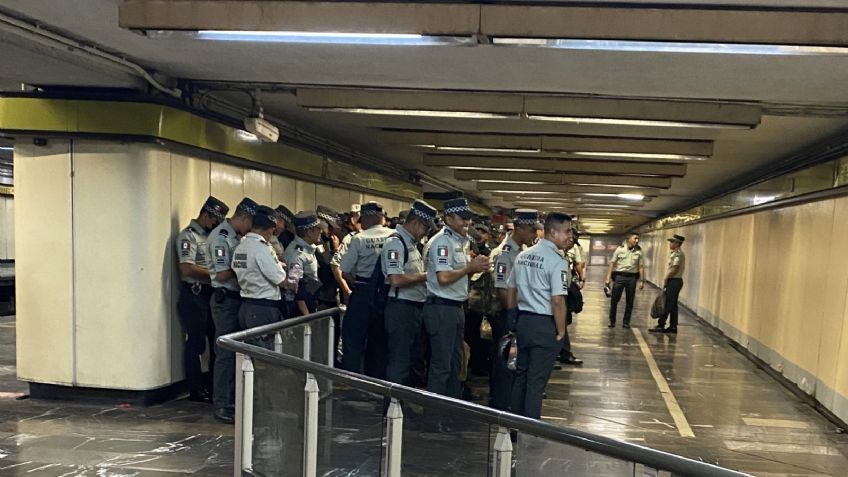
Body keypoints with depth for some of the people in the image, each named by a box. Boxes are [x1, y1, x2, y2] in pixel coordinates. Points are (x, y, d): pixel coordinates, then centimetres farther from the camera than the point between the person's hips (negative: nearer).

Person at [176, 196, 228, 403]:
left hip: (211, 293, 8)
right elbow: (187, 269, -21)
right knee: (195, 342, 0)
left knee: (216, 340, 12)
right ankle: (196, 390, 11)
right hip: (194, 295, -8)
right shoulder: (188, 236, -11)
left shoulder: (210, 235, 15)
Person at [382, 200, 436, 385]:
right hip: (401, 308, -10)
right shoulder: (395, 242, -15)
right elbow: (396, 280, -25)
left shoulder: (411, 243, 15)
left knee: (408, 360, 18)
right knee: (399, 362, -3)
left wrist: (423, 278, 6)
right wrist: (425, 276, -15)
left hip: (415, 307, 10)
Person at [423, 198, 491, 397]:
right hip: (441, 308, -10)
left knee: (454, 363, 18)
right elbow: (443, 277, -25)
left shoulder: (460, 241, 14)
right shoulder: (442, 241, -16)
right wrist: (471, 267, -15)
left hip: (456, 307, 10)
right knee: (441, 366, -3)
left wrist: (475, 267, 2)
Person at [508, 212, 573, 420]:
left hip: (522, 322, 7)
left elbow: (511, 292, 13)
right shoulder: (556, 261, -15)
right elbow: (557, 301, -20)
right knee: (536, 381, 1)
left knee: (521, 375, 16)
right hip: (545, 325, -7)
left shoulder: (522, 255, 8)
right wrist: (561, 332, -10)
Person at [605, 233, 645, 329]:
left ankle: (626, 322, 19)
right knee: (614, 300, 0)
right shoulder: (620, 249, 0)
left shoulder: (639, 251, 5)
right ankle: (612, 321, 11)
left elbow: (641, 267, 6)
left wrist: (642, 280, 1)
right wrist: (608, 278, -6)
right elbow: (612, 264, 0)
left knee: (630, 301, 7)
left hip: (632, 277, 2)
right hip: (619, 276, -2)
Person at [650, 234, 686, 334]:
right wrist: (667, 279, 13)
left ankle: (661, 325, -4)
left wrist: (666, 280, -11)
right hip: (675, 281, 10)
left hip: (674, 281, -10)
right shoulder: (676, 253, 15)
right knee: (672, 305, 11)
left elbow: (674, 269, -20)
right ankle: (673, 326, 14)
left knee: (667, 304, -7)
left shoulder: (677, 254, -15)